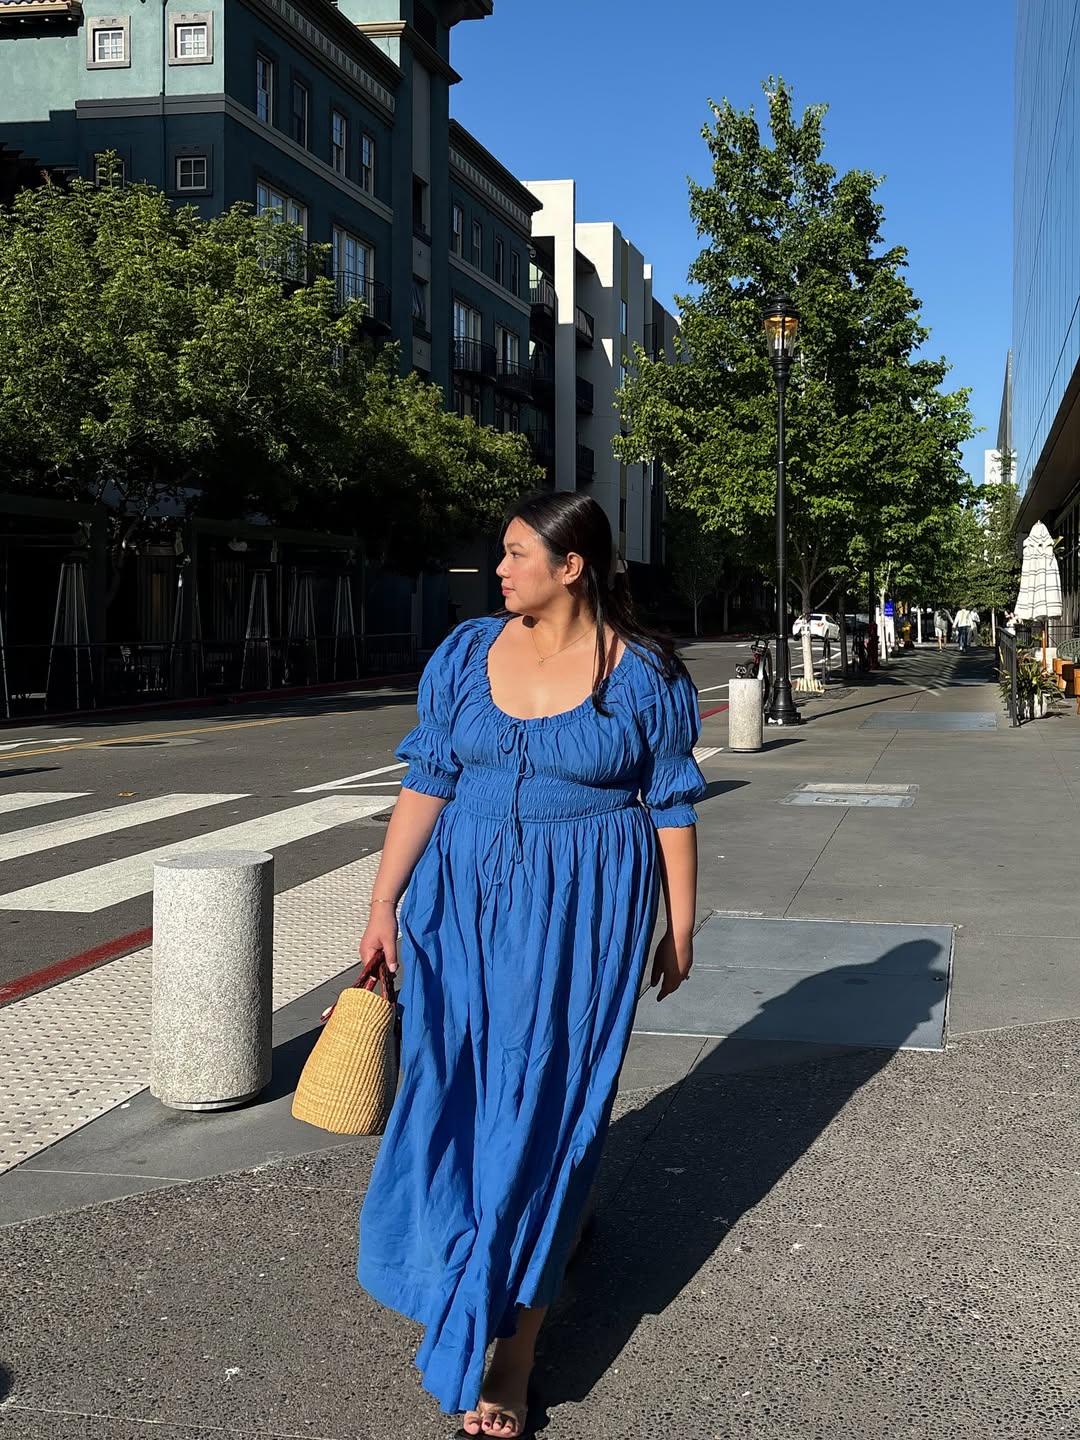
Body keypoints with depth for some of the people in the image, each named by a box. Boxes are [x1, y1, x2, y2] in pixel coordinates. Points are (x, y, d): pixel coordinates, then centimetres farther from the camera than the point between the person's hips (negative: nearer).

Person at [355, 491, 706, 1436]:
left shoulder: (645, 675, -7)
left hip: (583, 909, -4)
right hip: (468, 898, 4)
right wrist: (384, 904, 0)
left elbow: (672, 809, -1)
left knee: (545, 1104, -1)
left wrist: (680, 928, 2)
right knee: (458, 1088, 11)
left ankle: (512, 1350, 9)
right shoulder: (466, 654, 2)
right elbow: (426, 785, 3)